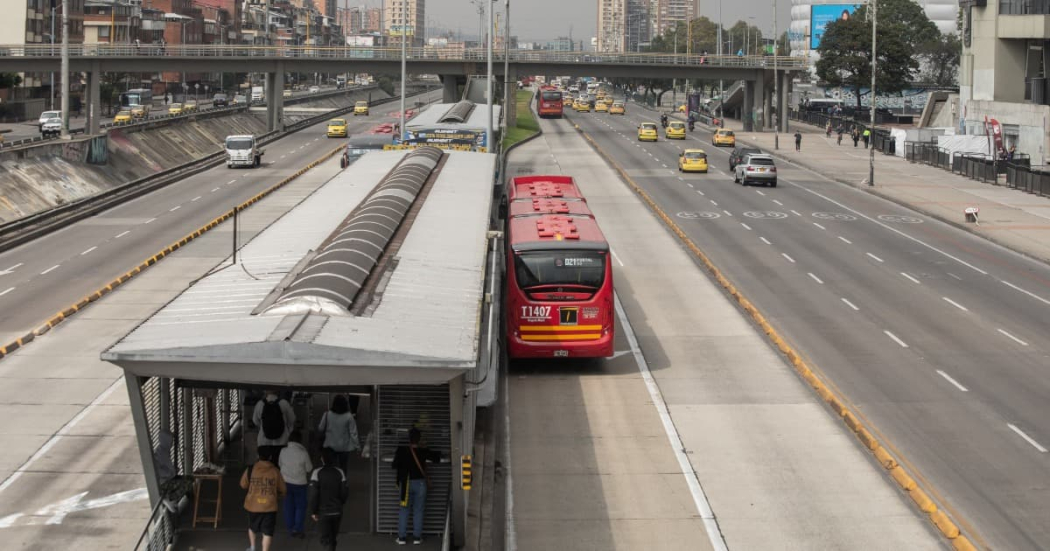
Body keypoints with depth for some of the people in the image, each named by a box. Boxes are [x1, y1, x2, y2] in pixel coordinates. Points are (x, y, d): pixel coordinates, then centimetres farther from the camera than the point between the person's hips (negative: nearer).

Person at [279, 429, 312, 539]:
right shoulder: (303, 453, -20)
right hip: (299, 483, -3)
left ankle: (290, 528, 22)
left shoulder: (284, 452, -11)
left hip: (286, 482, 3)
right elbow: (309, 468, -8)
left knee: (288, 506, 16)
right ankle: (298, 529, 13)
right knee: (300, 506, 12)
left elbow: (280, 464, 4)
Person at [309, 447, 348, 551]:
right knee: (332, 538, 19)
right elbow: (344, 492, 3)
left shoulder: (317, 473, -11)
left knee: (326, 539, -4)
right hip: (337, 511, 4)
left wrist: (313, 511, -5)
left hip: (323, 511, -4)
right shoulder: (340, 472, -1)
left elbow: (314, 494, -12)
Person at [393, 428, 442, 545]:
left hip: (406, 483, 0)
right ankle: (417, 537, 11)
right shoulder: (423, 451, -8)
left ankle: (401, 537, 8)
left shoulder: (402, 450, -10)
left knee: (404, 510, 9)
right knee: (418, 510, 10)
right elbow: (436, 457, 6)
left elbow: (394, 465, -5)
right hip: (420, 483, 0)